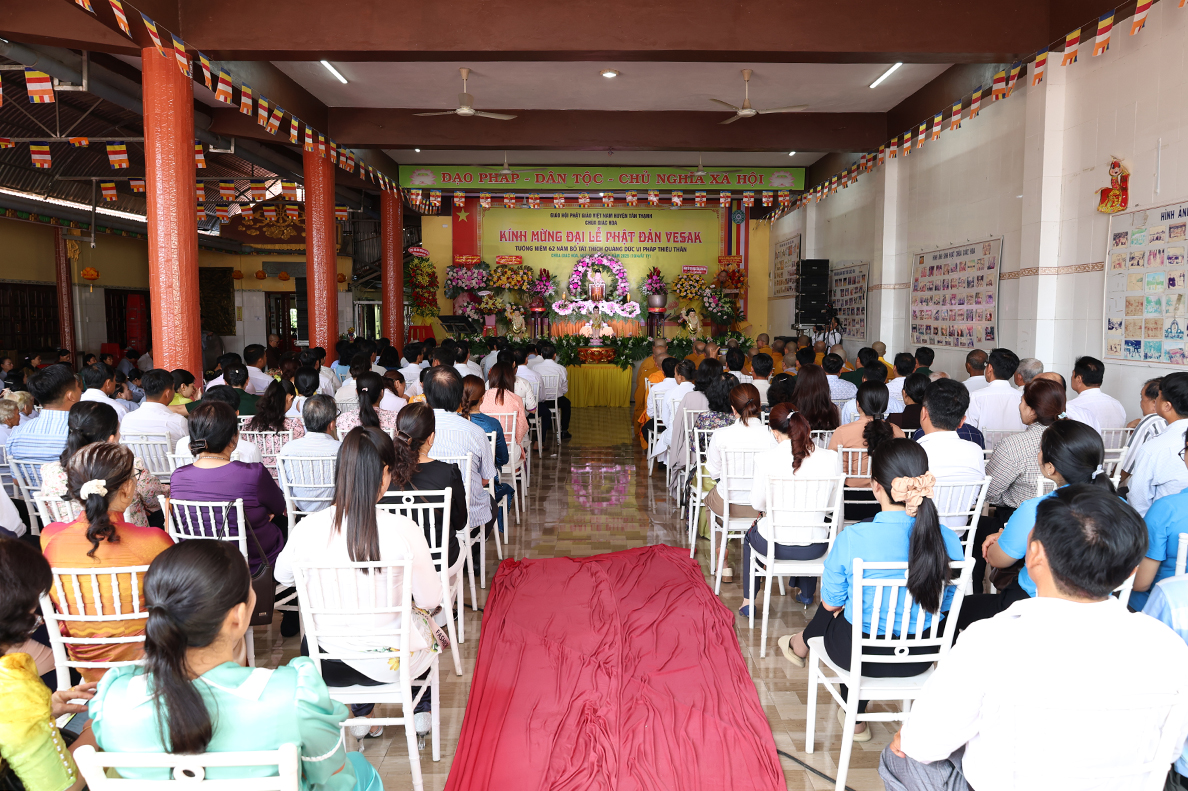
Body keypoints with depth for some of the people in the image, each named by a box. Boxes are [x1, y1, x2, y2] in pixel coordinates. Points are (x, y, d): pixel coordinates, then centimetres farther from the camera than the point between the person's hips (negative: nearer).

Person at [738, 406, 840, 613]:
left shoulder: (765, 458, -16)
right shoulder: (831, 458, -9)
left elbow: (757, 503, -4)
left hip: (776, 545, -2)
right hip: (815, 548, 3)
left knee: (750, 534, 35)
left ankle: (748, 601, 39)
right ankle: (806, 593, 55)